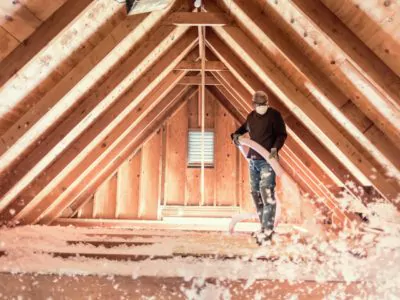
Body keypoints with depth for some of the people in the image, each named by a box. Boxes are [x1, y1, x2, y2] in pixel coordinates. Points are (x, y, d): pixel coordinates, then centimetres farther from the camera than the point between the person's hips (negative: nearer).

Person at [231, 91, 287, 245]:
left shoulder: (274, 115, -5)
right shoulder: (251, 116, 13)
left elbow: (282, 134, -7)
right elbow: (244, 128, 32)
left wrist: (275, 148, -23)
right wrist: (236, 135, 11)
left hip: (267, 161, -7)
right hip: (253, 160, 7)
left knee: (267, 193, -15)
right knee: (256, 193, 9)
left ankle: (267, 231, -9)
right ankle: (264, 226, 21)